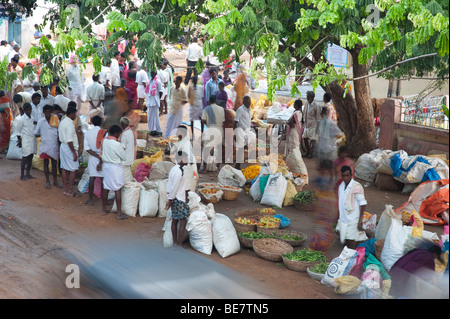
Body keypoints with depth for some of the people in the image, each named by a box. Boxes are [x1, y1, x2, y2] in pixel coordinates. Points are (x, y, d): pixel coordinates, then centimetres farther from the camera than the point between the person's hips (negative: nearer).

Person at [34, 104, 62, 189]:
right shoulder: (41, 121, -2)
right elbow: (36, 134, 7)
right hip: (45, 145, 0)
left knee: (54, 163, 9)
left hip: (54, 146, 0)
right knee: (46, 163, 8)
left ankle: (55, 181, 19)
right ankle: (47, 181, 18)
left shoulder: (56, 120, -4)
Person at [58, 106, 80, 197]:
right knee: (73, 170, -3)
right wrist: (74, 153, -20)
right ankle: (70, 191, 0)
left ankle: (65, 190, 18)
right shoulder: (70, 124, -18)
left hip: (62, 146, 10)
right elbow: (69, 140, -22)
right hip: (69, 148, -10)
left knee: (65, 169, 12)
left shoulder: (62, 122, 12)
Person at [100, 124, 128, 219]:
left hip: (105, 166, 7)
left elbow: (101, 154, 10)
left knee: (105, 188, 15)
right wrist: (122, 150, 6)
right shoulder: (117, 144, -21)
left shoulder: (104, 141, -1)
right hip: (115, 168, -7)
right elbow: (124, 157, -10)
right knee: (118, 190, 0)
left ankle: (104, 210, 24)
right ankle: (119, 213, 3)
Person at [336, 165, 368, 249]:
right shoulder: (341, 186, 7)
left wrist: (360, 221, -20)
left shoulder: (357, 187, -15)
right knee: (346, 243, 14)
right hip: (343, 220, 7)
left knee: (351, 244, -3)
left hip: (353, 220, -7)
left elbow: (363, 204, -15)